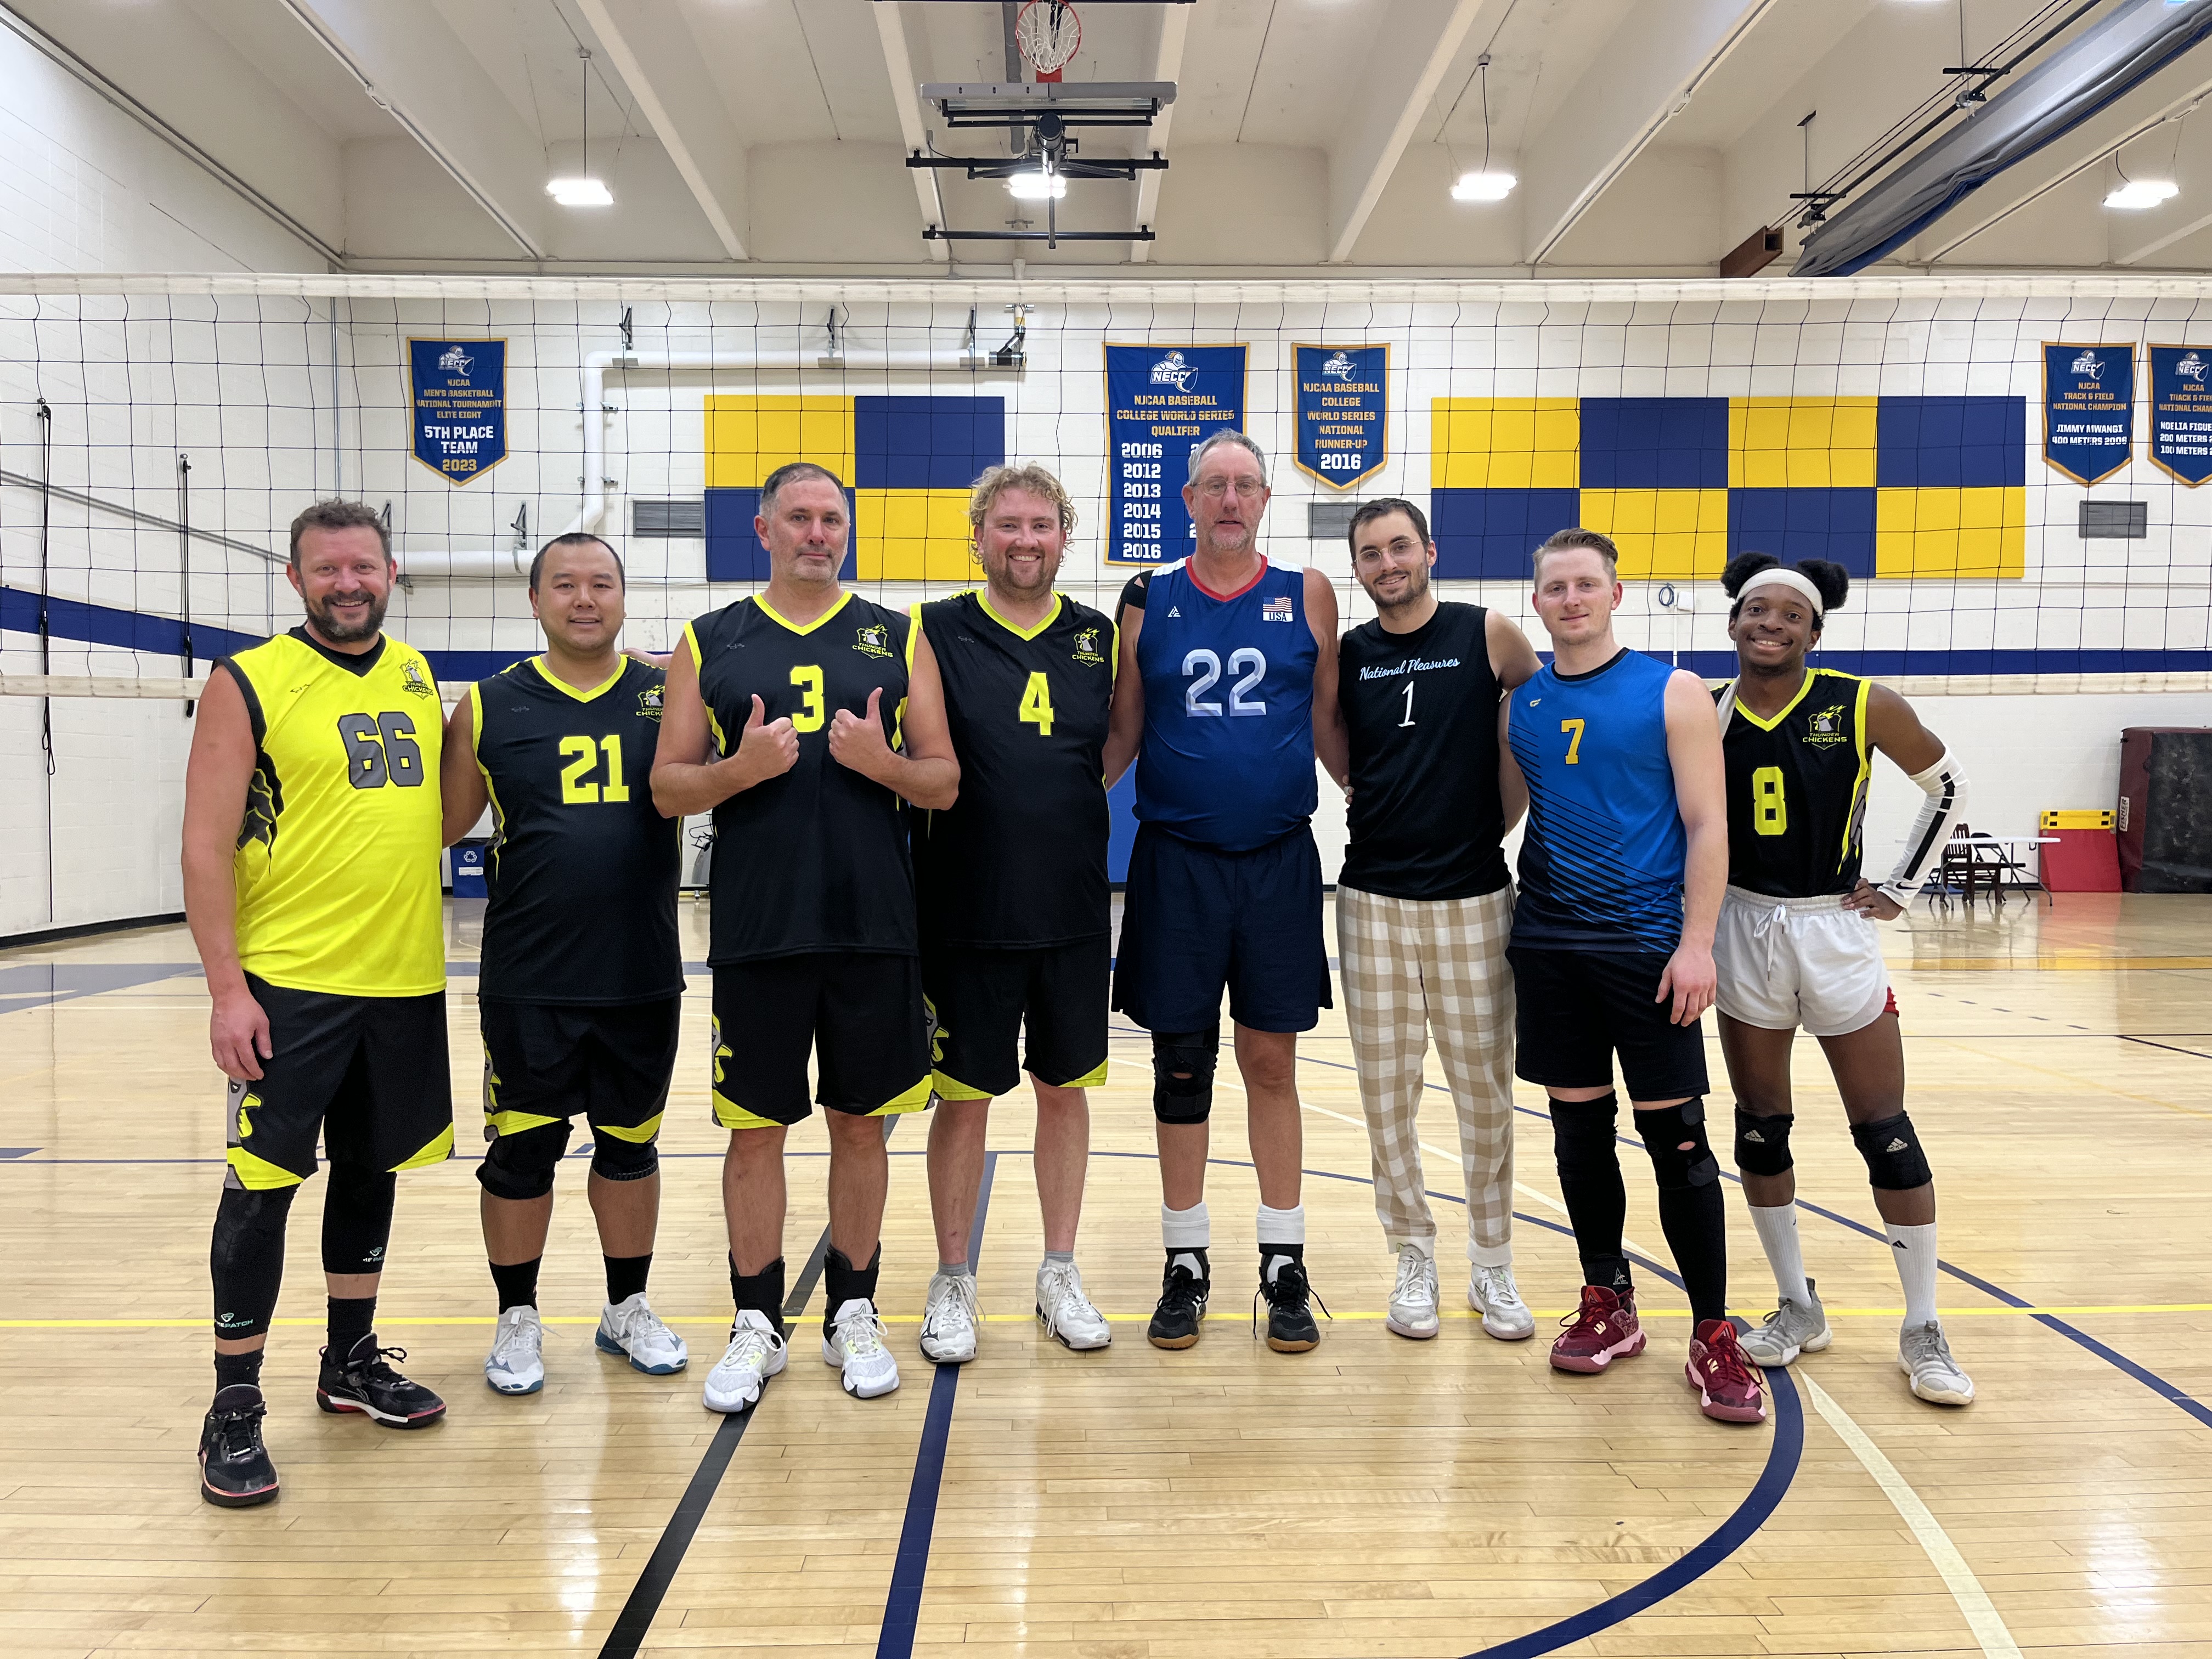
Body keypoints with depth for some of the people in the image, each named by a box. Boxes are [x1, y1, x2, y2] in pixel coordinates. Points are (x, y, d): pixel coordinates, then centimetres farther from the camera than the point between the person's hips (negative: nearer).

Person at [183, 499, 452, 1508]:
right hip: (290, 983, -5)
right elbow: (207, 845, -9)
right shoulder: (248, 685, -5)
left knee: (372, 1171, 15)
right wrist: (226, 988, -14)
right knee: (262, 1185, 0)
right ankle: (234, 1408, 13)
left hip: (405, 979, 5)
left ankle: (352, 1362, 32)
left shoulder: (418, 678, 11)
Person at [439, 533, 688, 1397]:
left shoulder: (668, 695, 4)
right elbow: (442, 826, 4)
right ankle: (517, 1319, 28)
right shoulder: (490, 707, 0)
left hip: (644, 977, 2)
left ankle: (627, 1308, 32)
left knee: (630, 1144, 15)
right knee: (520, 1153, 8)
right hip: (529, 984, -1)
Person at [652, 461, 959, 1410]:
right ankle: (757, 1324, 22)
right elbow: (667, 788, 4)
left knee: (861, 1122, 9)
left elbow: (945, 783, 5)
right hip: (756, 931, 0)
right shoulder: (710, 643, 7)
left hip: (874, 929, 1)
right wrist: (740, 768, -15)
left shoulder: (898, 638, 8)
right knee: (755, 1128, 7)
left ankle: (854, 1315, 25)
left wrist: (881, 761, -14)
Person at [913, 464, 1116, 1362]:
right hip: (967, 913, -3)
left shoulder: (1100, 638, 6)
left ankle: (1059, 1273, 28)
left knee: (1066, 1087, 12)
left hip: (1075, 913, 3)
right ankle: (952, 1283, 24)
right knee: (964, 1097, 7)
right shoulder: (935, 632, -2)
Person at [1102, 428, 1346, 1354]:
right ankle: (1186, 1264, 21)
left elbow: (1328, 726, 9)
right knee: (1181, 1066, 7)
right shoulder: (1149, 601, 4)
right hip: (1175, 862, 0)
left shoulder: (1307, 597, 4)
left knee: (1271, 1063, 7)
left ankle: (1283, 1264, 20)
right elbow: (1121, 735, 6)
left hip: (1279, 861, 0)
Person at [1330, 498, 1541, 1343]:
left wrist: (1495, 817, 5)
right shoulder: (1346, 655, 6)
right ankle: (1414, 1259, 22)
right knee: (1387, 1092, 6)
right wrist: (1378, 802, 5)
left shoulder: (1489, 635, -1)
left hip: (1473, 899, -2)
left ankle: (1493, 1266, 21)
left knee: (1485, 1089, 6)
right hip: (1374, 900, 2)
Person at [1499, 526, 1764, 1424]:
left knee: (1676, 1138, -2)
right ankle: (1608, 1303, 26)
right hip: (1548, 941, 4)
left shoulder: (1672, 693, -2)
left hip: (1647, 943, -4)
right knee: (1579, 1128, 11)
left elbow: (1707, 826, -5)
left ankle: (1713, 1335, 10)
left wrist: (1697, 943, -13)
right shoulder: (1519, 702, 9)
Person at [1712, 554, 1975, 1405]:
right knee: (1760, 1130, 9)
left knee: (1887, 1135, 2)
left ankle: (1923, 1332, 17)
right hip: (1744, 932, 2)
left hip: (1837, 931, -2)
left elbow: (1948, 787, 5)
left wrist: (1900, 890, 2)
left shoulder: (1864, 706, -8)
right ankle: (1797, 1308, 26)